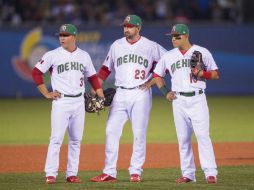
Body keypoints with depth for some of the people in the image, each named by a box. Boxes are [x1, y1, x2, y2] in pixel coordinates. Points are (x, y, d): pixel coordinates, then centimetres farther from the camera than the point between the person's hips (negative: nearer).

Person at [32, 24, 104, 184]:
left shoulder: (84, 56, 9)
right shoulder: (52, 55, -1)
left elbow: (92, 76, 17)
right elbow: (36, 72, 2)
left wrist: (101, 97, 7)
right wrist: (46, 93, -3)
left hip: (79, 102, 4)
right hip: (61, 101, -4)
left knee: (76, 139, 6)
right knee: (56, 138, -10)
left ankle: (72, 174, 12)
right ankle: (51, 174, -9)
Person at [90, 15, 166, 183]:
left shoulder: (151, 46, 1)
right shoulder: (116, 45, 10)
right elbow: (106, 69, 13)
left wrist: (155, 77, -4)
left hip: (141, 94, -3)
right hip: (121, 94, 3)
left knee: (139, 134, -2)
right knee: (111, 131, -5)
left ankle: (136, 171, 6)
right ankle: (109, 172, -3)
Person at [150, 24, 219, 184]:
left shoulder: (202, 52, 2)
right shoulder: (168, 56, 11)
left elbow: (216, 74, 4)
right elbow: (157, 75, 19)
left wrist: (201, 73, -14)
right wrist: (165, 92, 6)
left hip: (197, 99, -4)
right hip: (178, 100, 4)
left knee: (202, 135, -13)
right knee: (183, 138, 4)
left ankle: (210, 172, -14)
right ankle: (188, 174, 9)